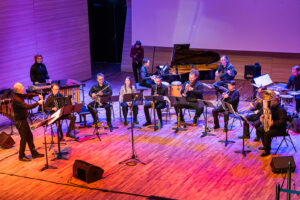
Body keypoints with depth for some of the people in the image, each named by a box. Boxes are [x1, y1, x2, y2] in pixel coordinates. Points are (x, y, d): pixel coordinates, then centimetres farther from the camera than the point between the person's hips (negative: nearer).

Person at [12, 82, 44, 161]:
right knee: (24, 138, 0)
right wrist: (38, 103, -23)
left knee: (30, 136, 14)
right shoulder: (16, 99, -24)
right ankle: (21, 156, 13)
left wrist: (38, 95, 3)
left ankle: (34, 153, 23)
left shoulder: (20, 96, 4)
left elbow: (28, 95, 19)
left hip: (23, 120, 9)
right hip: (19, 121, -9)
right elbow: (27, 106, -31)